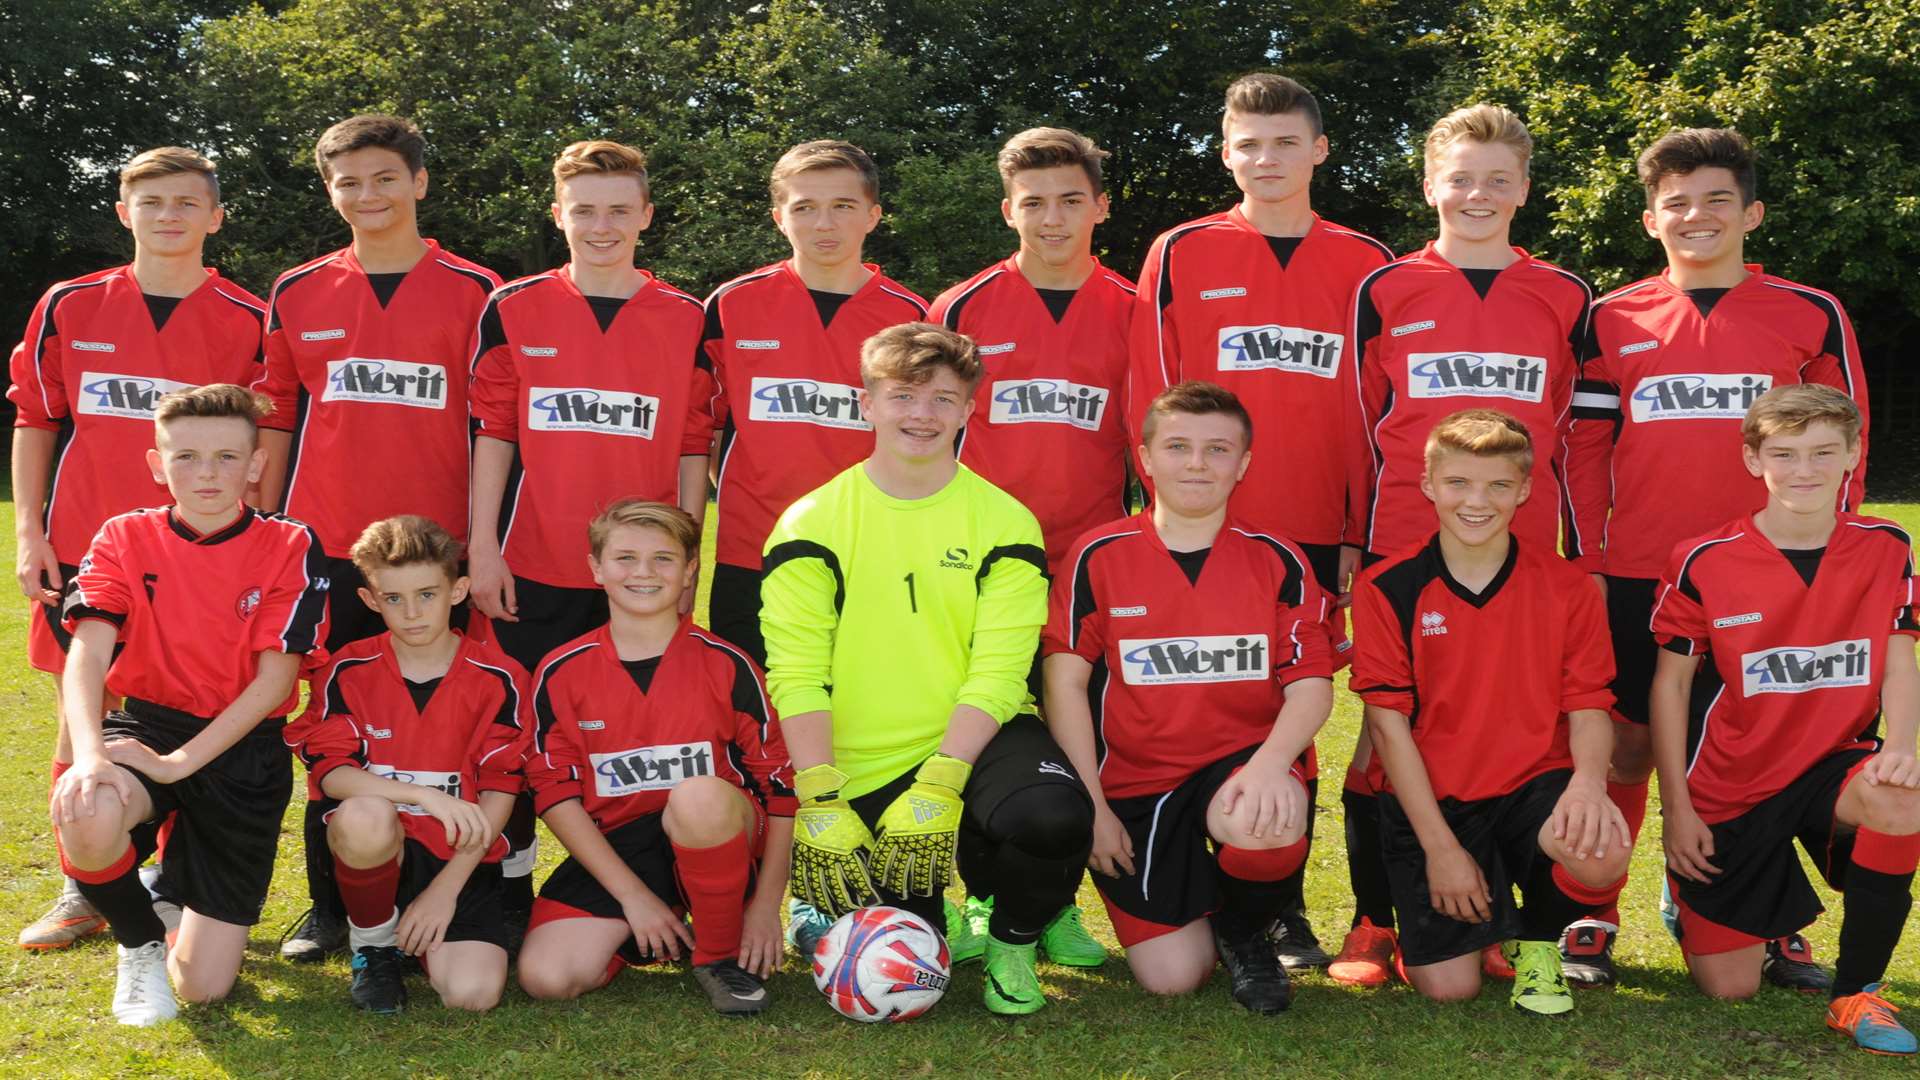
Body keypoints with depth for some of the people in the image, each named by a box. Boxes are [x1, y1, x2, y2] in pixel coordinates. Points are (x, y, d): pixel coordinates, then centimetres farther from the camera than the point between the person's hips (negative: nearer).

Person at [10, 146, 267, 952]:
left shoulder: (249, 322, 0)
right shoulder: (69, 308, 4)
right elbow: (34, 422, 10)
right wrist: (28, 533, 4)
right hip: (83, 547, 2)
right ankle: (81, 895, 21)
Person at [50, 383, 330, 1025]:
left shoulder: (291, 548, -6)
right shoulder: (126, 539, -1)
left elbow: (276, 677, -12)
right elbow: (87, 652, -14)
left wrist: (178, 762, -21)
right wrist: (89, 754, -33)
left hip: (242, 750, -1)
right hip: (146, 727, 1)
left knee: (205, 986, -4)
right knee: (88, 817, -38)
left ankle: (178, 875, 34)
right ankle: (140, 942, -2)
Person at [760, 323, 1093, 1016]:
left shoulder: (1004, 522, -2)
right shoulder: (812, 524, -2)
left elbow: (997, 673, -9)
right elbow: (796, 674, -8)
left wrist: (937, 787, -21)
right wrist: (821, 802, -17)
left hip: (975, 742, 0)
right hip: (860, 771, 0)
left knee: (1053, 816, -32)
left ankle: (1012, 942, 2)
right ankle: (826, 911, 28)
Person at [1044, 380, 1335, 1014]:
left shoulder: (1277, 562, 3)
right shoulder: (1099, 557, 0)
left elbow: (1311, 685, -4)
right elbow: (1065, 683, -1)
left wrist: (1269, 762, -25)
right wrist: (1091, 807, -8)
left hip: (1238, 768, 1)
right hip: (1134, 785, 0)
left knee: (1269, 817, -37)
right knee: (1173, 978, -13)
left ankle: (1244, 935, -1)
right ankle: (1190, 905, 26)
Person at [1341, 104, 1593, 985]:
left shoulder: (1564, 299, 9)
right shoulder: (1385, 291, 5)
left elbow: (1572, 432, 13)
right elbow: (1358, 425, 8)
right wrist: (1353, 541, 5)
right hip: (1404, 547, -1)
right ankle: (1375, 922, 12)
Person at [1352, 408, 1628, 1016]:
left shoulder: (1566, 587, 2)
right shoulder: (1388, 591, -4)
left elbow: (1588, 708, 1)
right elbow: (1389, 723, -5)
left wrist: (1589, 778, -23)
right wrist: (1439, 845, -11)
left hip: (1535, 786, 1)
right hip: (1430, 801, -1)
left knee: (1603, 852, -33)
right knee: (1447, 987, -14)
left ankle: (1535, 940, 5)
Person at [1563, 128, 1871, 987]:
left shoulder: (1811, 317, 5)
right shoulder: (1613, 320, 5)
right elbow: (1584, 448, 7)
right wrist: (1587, 563, 1)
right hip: (1636, 582, 0)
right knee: (1625, 748, 4)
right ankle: (1590, 918, 15)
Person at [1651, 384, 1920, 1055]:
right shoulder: (1705, 563, -10)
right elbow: (1669, 685, -3)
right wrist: (1676, 809, -5)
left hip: (1831, 764, 2)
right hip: (1728, 790, -1)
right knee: (1729, 988, -2)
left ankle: (1856, 993, -13)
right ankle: (1693, 901, 36)